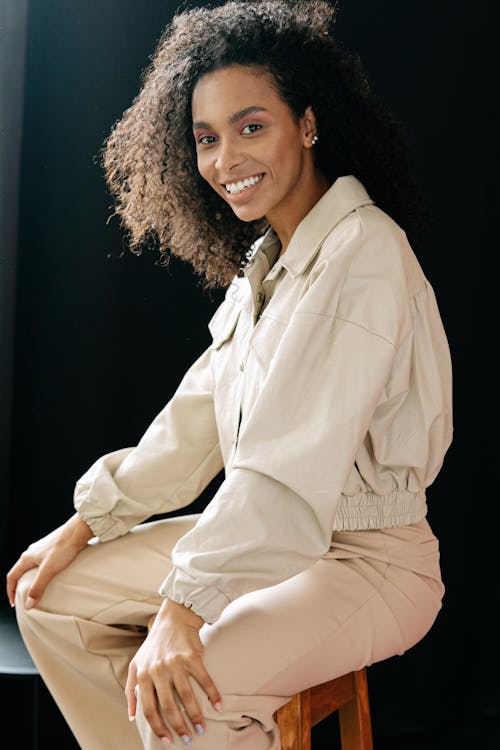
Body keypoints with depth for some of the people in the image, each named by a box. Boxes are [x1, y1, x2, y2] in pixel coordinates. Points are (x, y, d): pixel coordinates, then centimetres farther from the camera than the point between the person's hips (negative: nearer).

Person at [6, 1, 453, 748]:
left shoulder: (363, 251, -20)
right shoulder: (262, 260, 10)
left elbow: (294, 459, -29)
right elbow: (195, 421, 14)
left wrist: (183, 609, -34)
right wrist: (84, 525, 10)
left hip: (370, 559, -9)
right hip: (265, 543, 9)